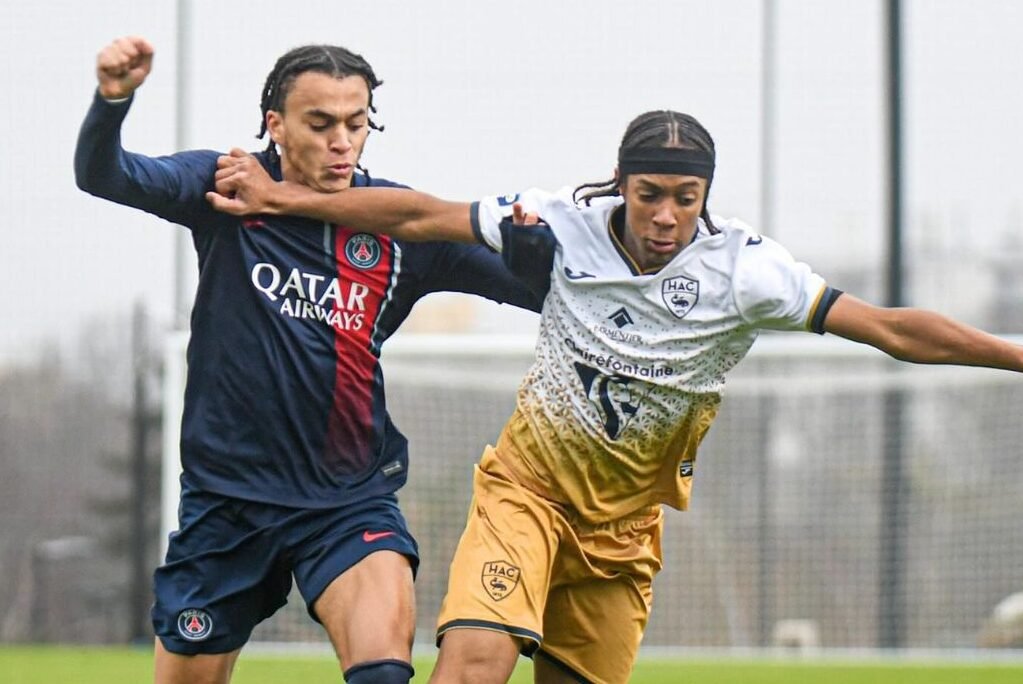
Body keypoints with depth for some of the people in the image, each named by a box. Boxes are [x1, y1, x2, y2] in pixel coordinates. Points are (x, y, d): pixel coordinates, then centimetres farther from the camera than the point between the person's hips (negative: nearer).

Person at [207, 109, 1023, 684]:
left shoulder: (742, 268, -16)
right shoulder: (567, 225, -13)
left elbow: (893, 330, -17)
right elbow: (421, 217, -4)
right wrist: (283, 198, -3)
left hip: (623, 522, 2)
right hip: (528, 487, -2)